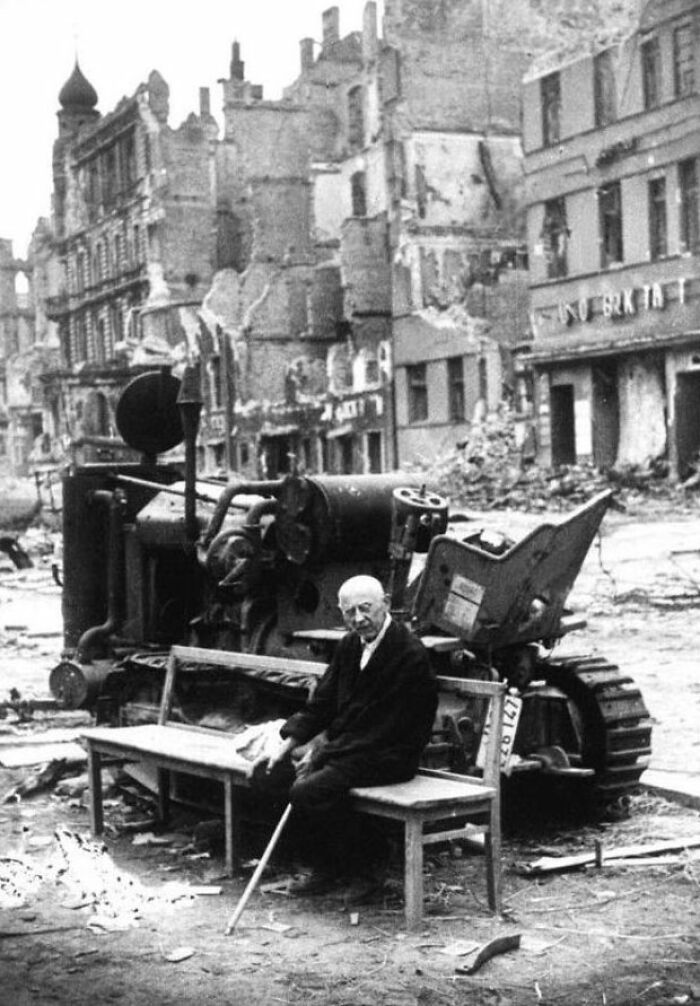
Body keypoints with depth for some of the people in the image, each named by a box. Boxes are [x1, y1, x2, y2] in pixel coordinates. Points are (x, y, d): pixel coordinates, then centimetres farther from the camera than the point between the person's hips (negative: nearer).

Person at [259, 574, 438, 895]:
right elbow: (322, 701, 12)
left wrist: (323, 752, -19)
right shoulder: (350, 645, 7)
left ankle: (336, 867, 2)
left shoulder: (410, 654, -20)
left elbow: (383, 727, -21)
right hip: (345, 744, 9)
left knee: (307, 791, -23)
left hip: (389, 756, -9)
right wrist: (288, 745, -1)